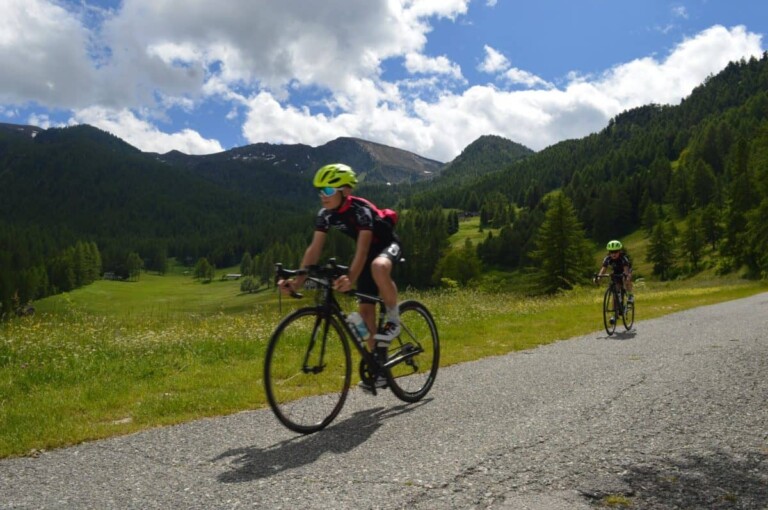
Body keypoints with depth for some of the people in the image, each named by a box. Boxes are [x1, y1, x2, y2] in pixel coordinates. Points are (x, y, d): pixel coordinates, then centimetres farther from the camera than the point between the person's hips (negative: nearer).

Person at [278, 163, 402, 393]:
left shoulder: (361, 210, -32)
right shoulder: (325, 215, -13)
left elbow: (362, 249, -42)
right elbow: (314, 249, -18)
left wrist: (350, 278, -59)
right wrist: (298, 280, -30)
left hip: (388, 245, -6)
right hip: (368, 251, 7)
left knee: (378, 268, -43)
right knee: (365, 309, -2)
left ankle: (393, 319, -19)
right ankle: (379, 364, 9)